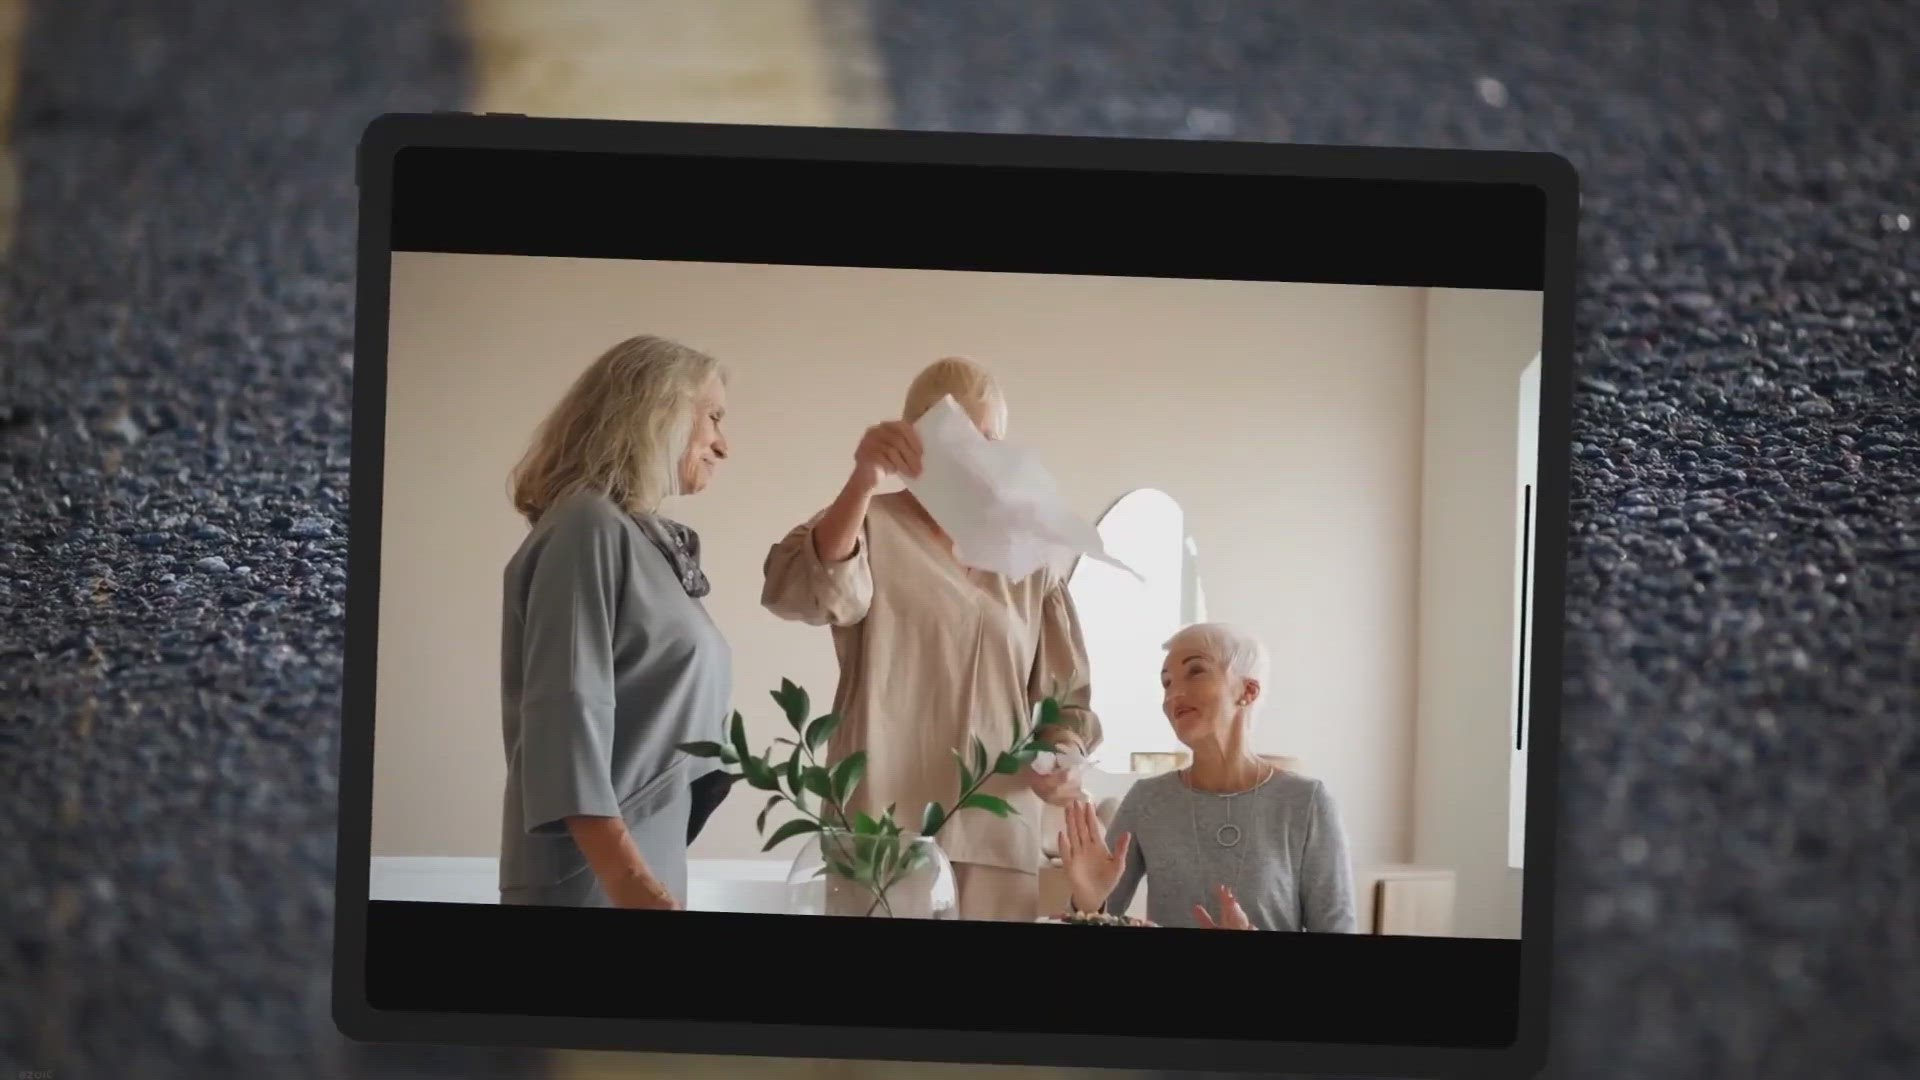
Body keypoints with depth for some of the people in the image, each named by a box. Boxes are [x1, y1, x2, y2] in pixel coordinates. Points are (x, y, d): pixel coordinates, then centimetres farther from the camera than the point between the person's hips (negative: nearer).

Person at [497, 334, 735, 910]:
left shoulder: (650, 539, 15)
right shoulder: (591, 527, -10)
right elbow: (567, 714, -19)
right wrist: (629, 881, -27)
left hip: (649, 865, 9)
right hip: (594, 878, -9)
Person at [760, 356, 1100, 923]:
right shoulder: (870, 528, 0)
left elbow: (1066, 696, 16)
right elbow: (807, 594, -21)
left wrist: (1065, 756, -6)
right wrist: (864, 481, -35)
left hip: (999, 837, 3)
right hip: (882, 831, -3)